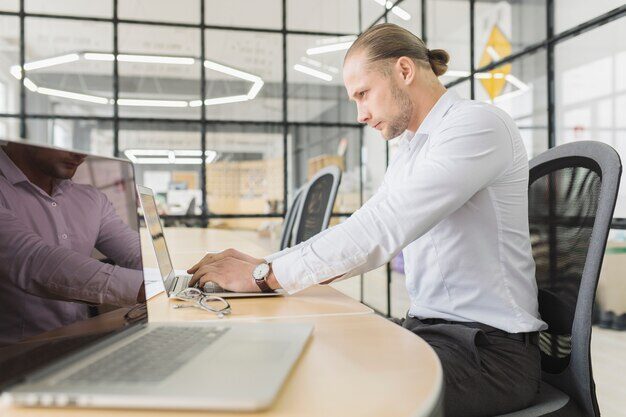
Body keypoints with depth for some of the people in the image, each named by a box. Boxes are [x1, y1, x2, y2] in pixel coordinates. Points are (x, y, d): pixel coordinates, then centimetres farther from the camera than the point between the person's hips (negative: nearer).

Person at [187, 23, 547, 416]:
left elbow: (380, 229, -25)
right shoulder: (409, 151, 15)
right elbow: (365, 238, 13)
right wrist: (264, 264, 1)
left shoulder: (476, 124, -15)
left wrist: (265, 273, -19)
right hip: (426, 327, 8)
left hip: (490, 347, -8)